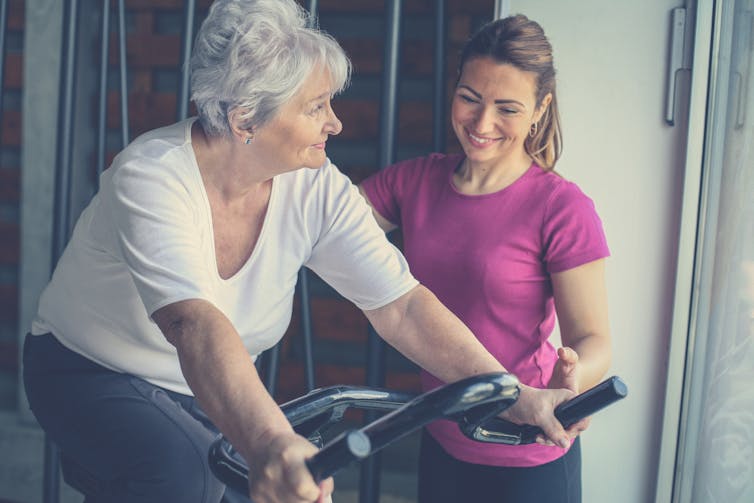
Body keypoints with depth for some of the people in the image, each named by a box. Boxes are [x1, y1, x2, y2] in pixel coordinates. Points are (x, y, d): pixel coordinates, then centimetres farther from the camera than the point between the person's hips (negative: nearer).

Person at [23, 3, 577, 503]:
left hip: (209, 393, 6)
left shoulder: (317, 189, -16)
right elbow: (193, 323, -46)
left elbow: (401, 306, -20)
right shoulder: (152, 177, -30)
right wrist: (269, 443, -62)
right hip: (94, 375, -5)